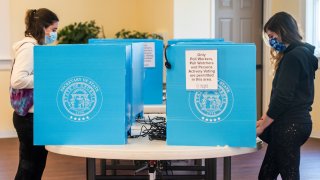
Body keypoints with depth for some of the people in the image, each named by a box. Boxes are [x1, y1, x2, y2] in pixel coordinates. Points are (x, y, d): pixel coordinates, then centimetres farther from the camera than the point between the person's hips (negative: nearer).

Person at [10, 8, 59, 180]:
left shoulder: (36, 48, 12)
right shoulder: (29, 48, -16)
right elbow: (17, 80, -27)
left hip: (35, 115, 9)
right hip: (30, 116, -9)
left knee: (36, 165, 14)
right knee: (30, 166, -1)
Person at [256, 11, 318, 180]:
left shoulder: (293, 57, -17)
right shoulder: (302, 53, 15)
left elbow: (283, 97, -21)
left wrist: (262, 126, -10)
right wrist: (266, 119, 14)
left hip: (289, 125, -10)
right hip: (296, 121, 10)